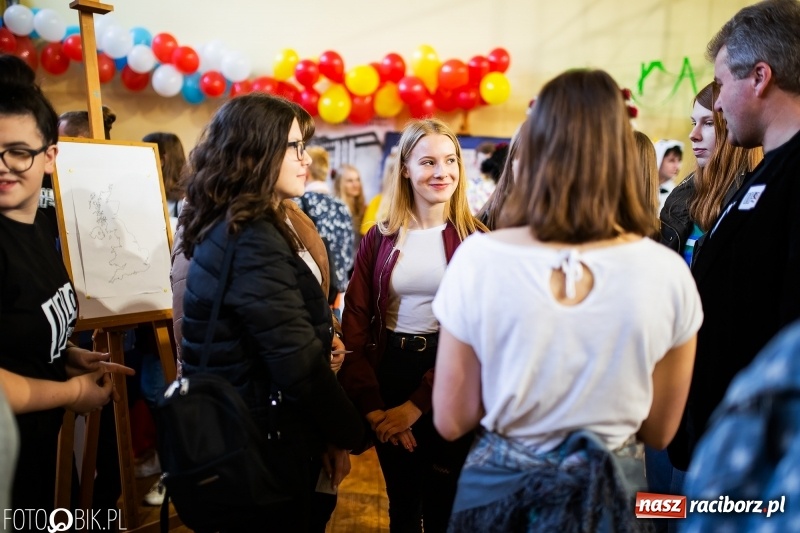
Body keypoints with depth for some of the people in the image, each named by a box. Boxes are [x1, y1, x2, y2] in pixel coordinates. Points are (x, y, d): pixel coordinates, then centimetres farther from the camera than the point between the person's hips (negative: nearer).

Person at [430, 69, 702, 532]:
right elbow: (659, 432, -1)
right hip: (611, 491, 1)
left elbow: (451, 422, -9)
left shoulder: (479, 258, -19)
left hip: (500, 486, -1)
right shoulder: (667, 271, -15)